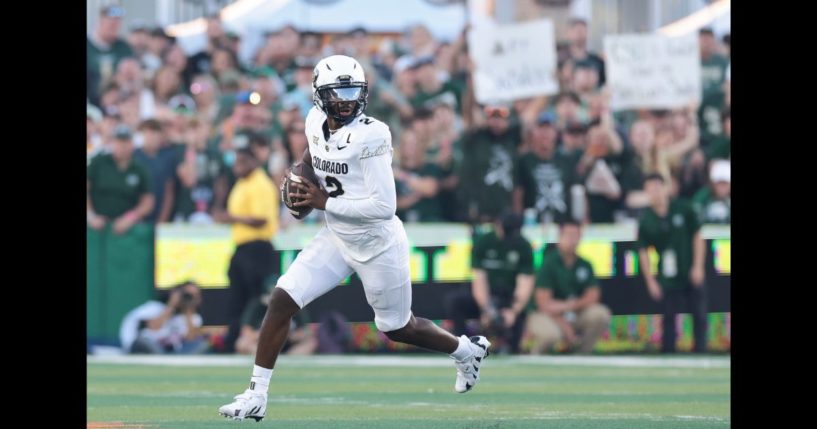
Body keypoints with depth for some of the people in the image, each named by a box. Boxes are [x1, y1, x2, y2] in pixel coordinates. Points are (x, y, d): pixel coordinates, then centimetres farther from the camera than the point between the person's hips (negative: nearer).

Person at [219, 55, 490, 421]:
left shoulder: (370, 136, -26)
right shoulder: (316, 121, -5)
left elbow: (384, 206, -29)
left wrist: (325, 202, -24)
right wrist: (297, 175, 2)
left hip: (377, 244, -6)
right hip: (336, 238, 6)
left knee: (396, 329, 13)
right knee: (282, 300, -8)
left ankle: (467, 350, 41)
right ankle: (256, 397, 0)